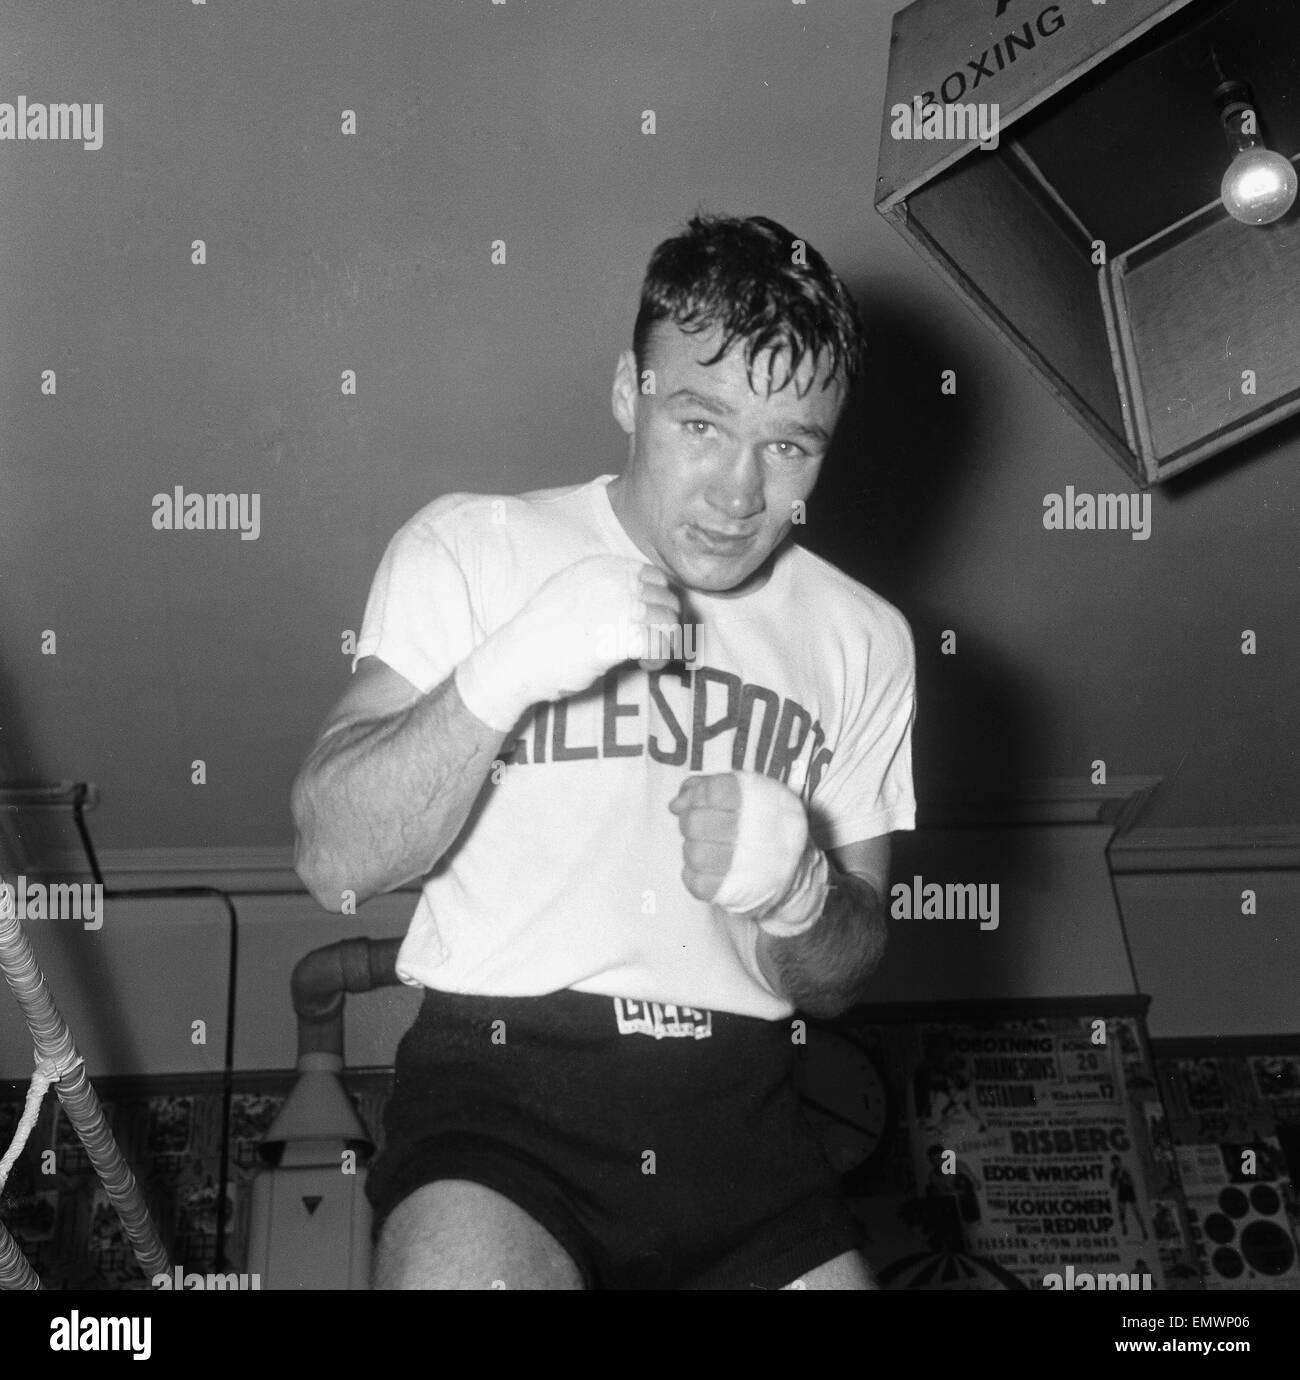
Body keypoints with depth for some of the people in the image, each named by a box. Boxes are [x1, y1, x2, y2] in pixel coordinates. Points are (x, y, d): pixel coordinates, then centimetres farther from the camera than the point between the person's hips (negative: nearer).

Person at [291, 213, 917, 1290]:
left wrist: (797, 893, -10)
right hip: (498, 1080, -3)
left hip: (736, 1101, 4)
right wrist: (506, 672, -21)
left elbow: (840, 981, 13)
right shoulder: (474, 549, 2)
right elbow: (333, 861, -8)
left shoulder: (862, 638, 9)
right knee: (463, 1266, -31)